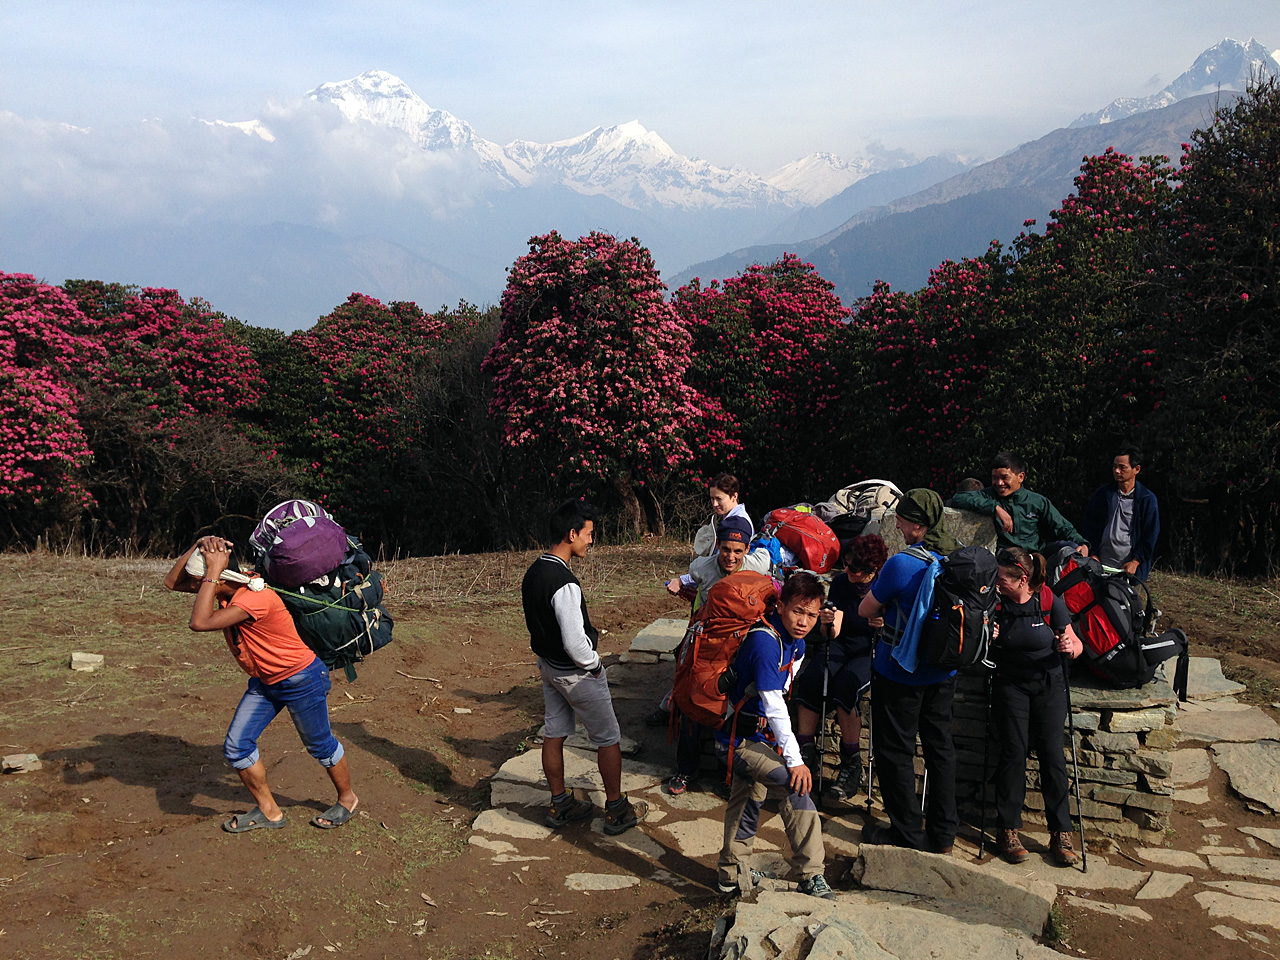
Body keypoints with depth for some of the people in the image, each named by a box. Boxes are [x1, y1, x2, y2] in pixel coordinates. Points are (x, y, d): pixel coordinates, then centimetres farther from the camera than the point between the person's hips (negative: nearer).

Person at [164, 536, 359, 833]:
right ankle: (269, 811, 20)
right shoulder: (227, 588, -6)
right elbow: (172, 582, -1)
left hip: (302, 680, -8)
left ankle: (347, 799, 35)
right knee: (237, 746, 3)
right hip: (263, 682, 8)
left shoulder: (257, 598, -34)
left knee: (320, 745, 10)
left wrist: (212, 570, -38)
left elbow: (200, 623, -42)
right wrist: (198, 546, -17)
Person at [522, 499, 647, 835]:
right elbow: (575, 644, -32)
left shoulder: (533, 573, -1)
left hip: (548, 665, 9)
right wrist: (594, 664, -13)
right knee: (608, 739, 7)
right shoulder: (564, 584, -30)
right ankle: (617, 811, 18)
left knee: (554, 734, 18)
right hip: (576, 674, -9)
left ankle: (560, 805, 32)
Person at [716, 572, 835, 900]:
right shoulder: (765, 641, -28)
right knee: (797, 786, -21)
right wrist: (794, 760, -29)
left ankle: (732, 873, 40)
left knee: (749, 798, 22)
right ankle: (811, 877, -14)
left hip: (758, 734, 10)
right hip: (739, 738, -10)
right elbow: (774, 706, -29)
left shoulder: (796, 644, 2)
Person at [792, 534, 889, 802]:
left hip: (874, 651, -4)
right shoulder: (840, 584, 2)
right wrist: (828, 624, -24)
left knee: (845, 684, -33)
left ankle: (851, 765, -21)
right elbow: (833, 634, -1)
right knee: (810, 679, -27)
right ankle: (805, 751, -19)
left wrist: (887, 626, -30)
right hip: (842, 645, 4)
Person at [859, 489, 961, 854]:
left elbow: (865, 610, -13)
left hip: (900, 673, -7)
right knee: (939, 745, 18)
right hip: (944, 672, 7)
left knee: (895, 749, 9)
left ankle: (907, 833, 17)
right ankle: (943, 833, 27)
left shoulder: (902, 564, -24)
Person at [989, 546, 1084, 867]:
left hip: (1048, 685, 0)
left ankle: (1061, 835, 2)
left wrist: (1070, 646, -24)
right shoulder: (996, 603, -6)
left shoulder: (1049, 601, -9)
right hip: (1010, 686, 1)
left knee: (1052, 753, -7)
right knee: (1013, 752, -8)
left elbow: (1075, 644, -1)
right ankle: (1008, 831, 0)